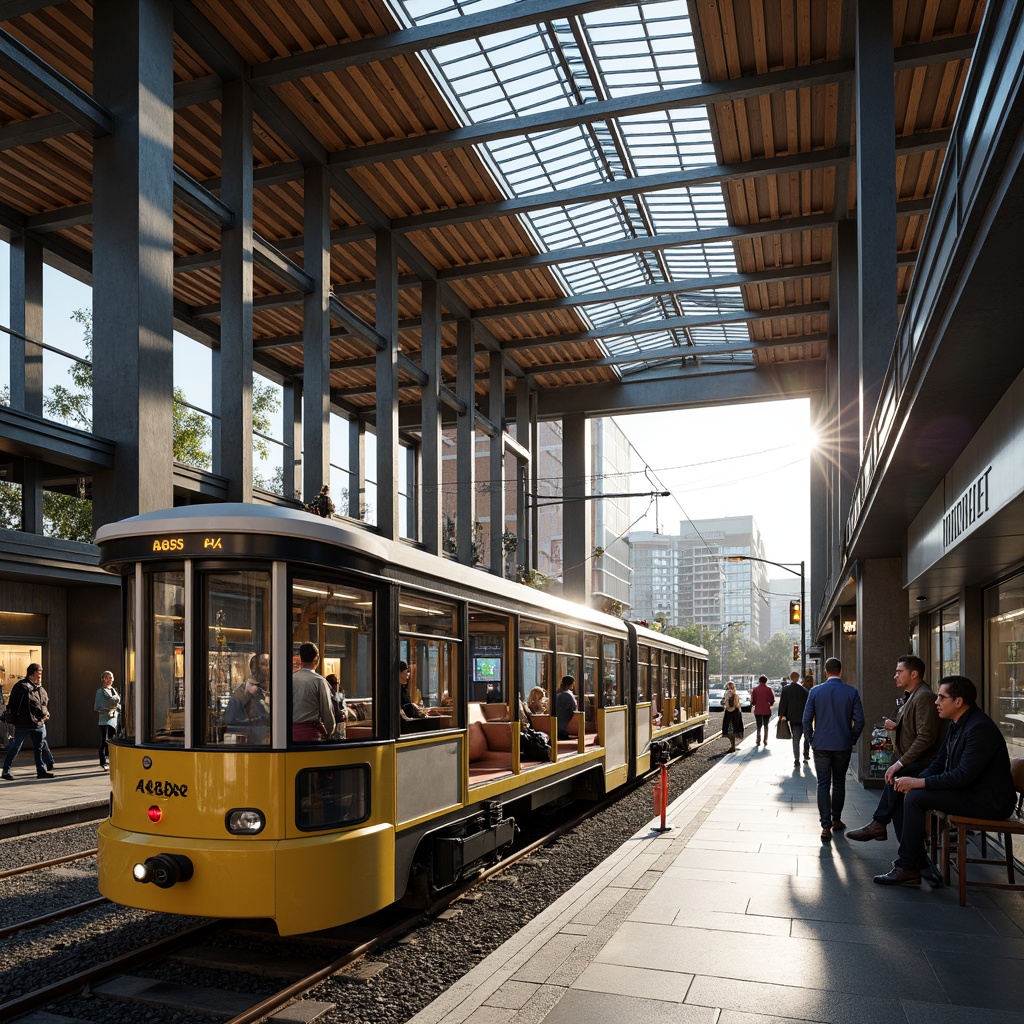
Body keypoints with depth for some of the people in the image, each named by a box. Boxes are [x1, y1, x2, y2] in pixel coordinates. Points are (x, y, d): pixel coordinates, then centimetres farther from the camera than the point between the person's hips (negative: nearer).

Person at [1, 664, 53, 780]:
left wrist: (45, 713, 8)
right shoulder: (22, 687, -11)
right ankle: (5, 772, 9)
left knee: (39, 748, 11)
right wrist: (14, 720, -14)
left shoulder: (40, 689, 14)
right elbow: (14, 705, -13)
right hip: (23, 724, -8)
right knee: (15, 748, 0)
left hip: (38, 723, 8)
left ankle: (41, 771, 18)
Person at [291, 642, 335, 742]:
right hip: (313, 730, -4)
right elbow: (326, 710, -6)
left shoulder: (290, 679, 1)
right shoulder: (319, 681, -9)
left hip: (292, 730, 4)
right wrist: (329, 733, 8)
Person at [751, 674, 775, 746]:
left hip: (758, 710, 0)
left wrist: (752, 704, 17)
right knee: (766, 725, 12)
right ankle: (765, 740, 11)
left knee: (759, 725, 7)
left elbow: (753, 701, -4)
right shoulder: (769, 689, -6)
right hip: (766, 710, 0)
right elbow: (772, 700, -3)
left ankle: (758, 740, 0)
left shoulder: (755, 689, -5)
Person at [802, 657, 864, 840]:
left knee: (823, 785, 3)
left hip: (821, 745, -1)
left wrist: (811, 740, 9)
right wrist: (852, 740, 9)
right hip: (843, 746, 1)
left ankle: (826, 827, -1)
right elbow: (859, 721, -5)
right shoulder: (851, 692, -6)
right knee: (839, 783, 17)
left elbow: (806, 720, -4)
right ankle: (836, 820, 27)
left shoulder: (815, 691, -6)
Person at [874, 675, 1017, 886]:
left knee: (914, 798, -22)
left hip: (989, 801, -10)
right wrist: (915, 781, -6)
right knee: (901, 793, 4)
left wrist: (919, 783, -24)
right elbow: (939, 761, 14)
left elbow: (964, 775, -28)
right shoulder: (955, 725, 9)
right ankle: (919, 862, 9)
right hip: (967, 792, 10)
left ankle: (907, 868, -12)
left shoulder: (980, 728, -22)